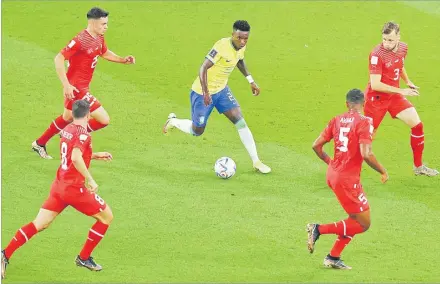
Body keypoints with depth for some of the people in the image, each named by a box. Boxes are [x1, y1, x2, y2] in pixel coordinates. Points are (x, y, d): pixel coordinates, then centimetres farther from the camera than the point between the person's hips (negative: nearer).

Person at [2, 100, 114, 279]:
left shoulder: (67, 130, 11)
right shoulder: (82, 134, -15)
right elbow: (76, 158, -32)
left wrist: (96, 155, 29)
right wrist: (89, 179, -27)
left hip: (59, 185, 8)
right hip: (75, 188, -8)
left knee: (39, 224, 6)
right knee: (106, 216, 9)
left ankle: (6, 255, -7)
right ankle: (84, 258, 13)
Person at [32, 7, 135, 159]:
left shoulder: (99, 39, 3)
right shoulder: (80, 41, -25)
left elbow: (105, 53, 24)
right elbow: (59, 59, -26)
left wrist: (123, 60, 7)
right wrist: (66, 85, -30)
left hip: (82, 86, 10)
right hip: (75, 88, -10)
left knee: (67, 118, 28)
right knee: (104, 120, -9)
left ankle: (39, 144, 42)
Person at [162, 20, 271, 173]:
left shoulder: (241, 47, -5)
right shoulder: (222, 46, -30)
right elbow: (203, 68, -33)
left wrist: (251, 81, 17)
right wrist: (205, 93, -41)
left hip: (222, 90, 6)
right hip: (202, 92, -6)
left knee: (240, 121, -7)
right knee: (197, 131, 8)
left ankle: (256, 162, -3)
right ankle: (173, 121, 39)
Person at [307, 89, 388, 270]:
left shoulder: (337, 120, 6)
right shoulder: (364, 122, -14)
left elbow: (316, 145, 7)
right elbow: (366, 154, -23)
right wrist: (382, 171, -8)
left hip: (333, 174, 8)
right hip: (348, 179, -8)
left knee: (356, 219, 20)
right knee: (363, 224, 2)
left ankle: (334, 257, 17)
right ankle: (319, 229, -4)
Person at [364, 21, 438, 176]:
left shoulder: (403, 48, -3)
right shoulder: (377, 54, -25)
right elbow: (375, 84, -28)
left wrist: (408, 82, 4)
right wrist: (401, 91, -26)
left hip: (394, 96, 6)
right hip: (376, 98, -6)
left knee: (417, 125, 1)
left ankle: (418, 167, 14)